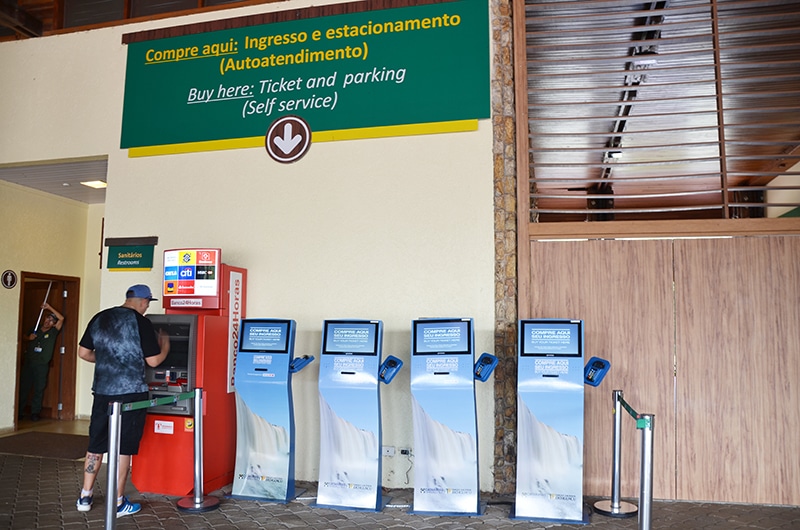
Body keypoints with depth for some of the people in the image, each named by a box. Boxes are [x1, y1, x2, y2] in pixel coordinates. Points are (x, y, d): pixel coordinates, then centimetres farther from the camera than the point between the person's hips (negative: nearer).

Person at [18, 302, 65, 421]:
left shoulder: (53, 332, 3)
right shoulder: (35, 330, 11)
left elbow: (61, 318, -9)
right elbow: (24, 337, 28)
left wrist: (49, 307, -9)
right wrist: (29, 337, 4)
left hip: (42, 365, -2)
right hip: (28, 363, 2)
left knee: (39, 389, -1)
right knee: (24, 388, 3)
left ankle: (35, 413, 6)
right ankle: (19, 411, 10)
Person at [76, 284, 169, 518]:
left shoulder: (99, 319, 7)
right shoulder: (141, 322, -11)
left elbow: (83, 352, 12)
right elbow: (153, 360, -9)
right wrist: (165, 344, 9)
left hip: (102, 391, 6)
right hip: (130, 393, -5)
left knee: (96, 445, 16)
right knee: (123, 447, 3)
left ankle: (85, 496, 25)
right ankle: (118, 502, 10)